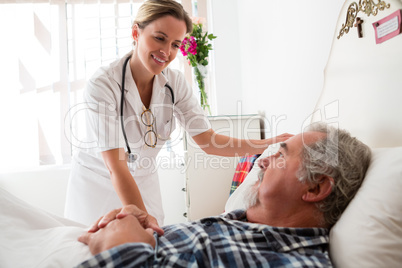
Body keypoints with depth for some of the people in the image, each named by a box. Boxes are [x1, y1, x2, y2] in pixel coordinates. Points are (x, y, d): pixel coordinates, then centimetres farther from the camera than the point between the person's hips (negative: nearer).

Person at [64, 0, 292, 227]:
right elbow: (115, 166, -29)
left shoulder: (175, 83, -11)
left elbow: (209, 141, -14)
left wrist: (270, 144, -25)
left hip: (144, 182, 4)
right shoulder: (103, 84, -25)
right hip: (98, 184, -3)